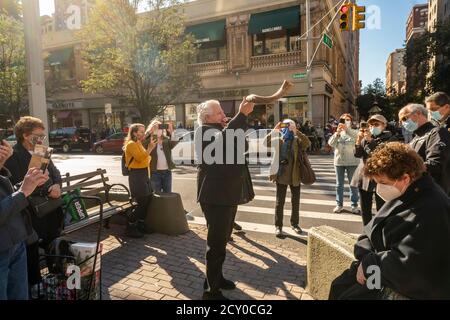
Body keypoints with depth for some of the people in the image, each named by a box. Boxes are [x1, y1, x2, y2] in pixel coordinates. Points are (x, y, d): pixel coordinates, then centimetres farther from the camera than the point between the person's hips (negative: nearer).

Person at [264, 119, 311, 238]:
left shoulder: (297, 140, 1)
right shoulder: (278, 140, 3)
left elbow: (307, 143, -19)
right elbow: (266, 143, -13)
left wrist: (296, 131, -25)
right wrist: (274, 131, -20)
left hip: (295, 175, 1)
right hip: (281, 175, 0)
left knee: (296, 201, 12)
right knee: (280, 202, 4)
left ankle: (295, 223, 30)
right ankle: (278, 226, 14)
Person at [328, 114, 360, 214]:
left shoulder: (354, 132, 5)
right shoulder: (337, 133, 10)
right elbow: (330, 143, -7)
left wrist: (347, 129, -30)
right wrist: (337, 132, -20)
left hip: (352, 162, -2)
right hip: (339, 162, 2)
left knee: (353, 184, 4)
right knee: (339, 184, 7)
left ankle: (354, 205, 11)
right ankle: (339, 205, 16)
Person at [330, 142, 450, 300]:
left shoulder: (431, 211, -26)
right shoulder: (401, 196, 5)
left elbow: (404, 265, -29)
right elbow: (370, 233, 8)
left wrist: (369, 264, -16)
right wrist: (366, 258, -10)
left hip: (408, 290, -8)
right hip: (386, 271, 9)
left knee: (348, 296, -11)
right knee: (338, 287, 6)